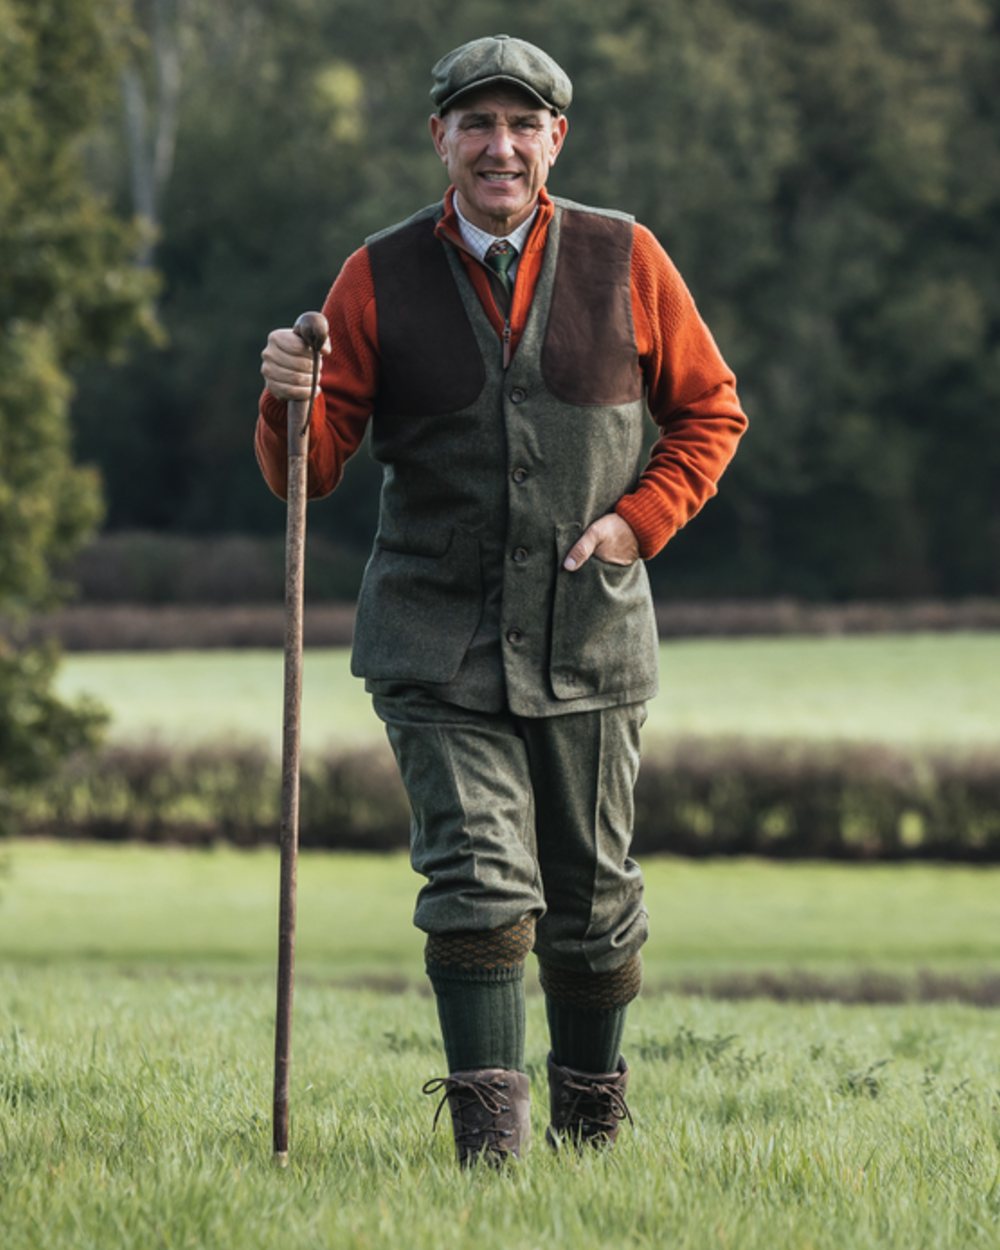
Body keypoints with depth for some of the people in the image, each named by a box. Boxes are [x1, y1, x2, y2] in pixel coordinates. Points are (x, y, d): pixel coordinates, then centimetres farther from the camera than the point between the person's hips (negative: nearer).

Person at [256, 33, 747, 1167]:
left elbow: (710, 412, 12)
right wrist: (289, 400, -20)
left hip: (588, 637, 1)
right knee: (477, 874, -15)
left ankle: (592, 1120, 29)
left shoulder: (623, 261, 2)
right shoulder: (380, 279, 1)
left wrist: (639, 520, -4)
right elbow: (310, 472, 2)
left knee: (591, 895, 10)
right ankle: (488, 1138, -14)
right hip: (435, 643, -1)